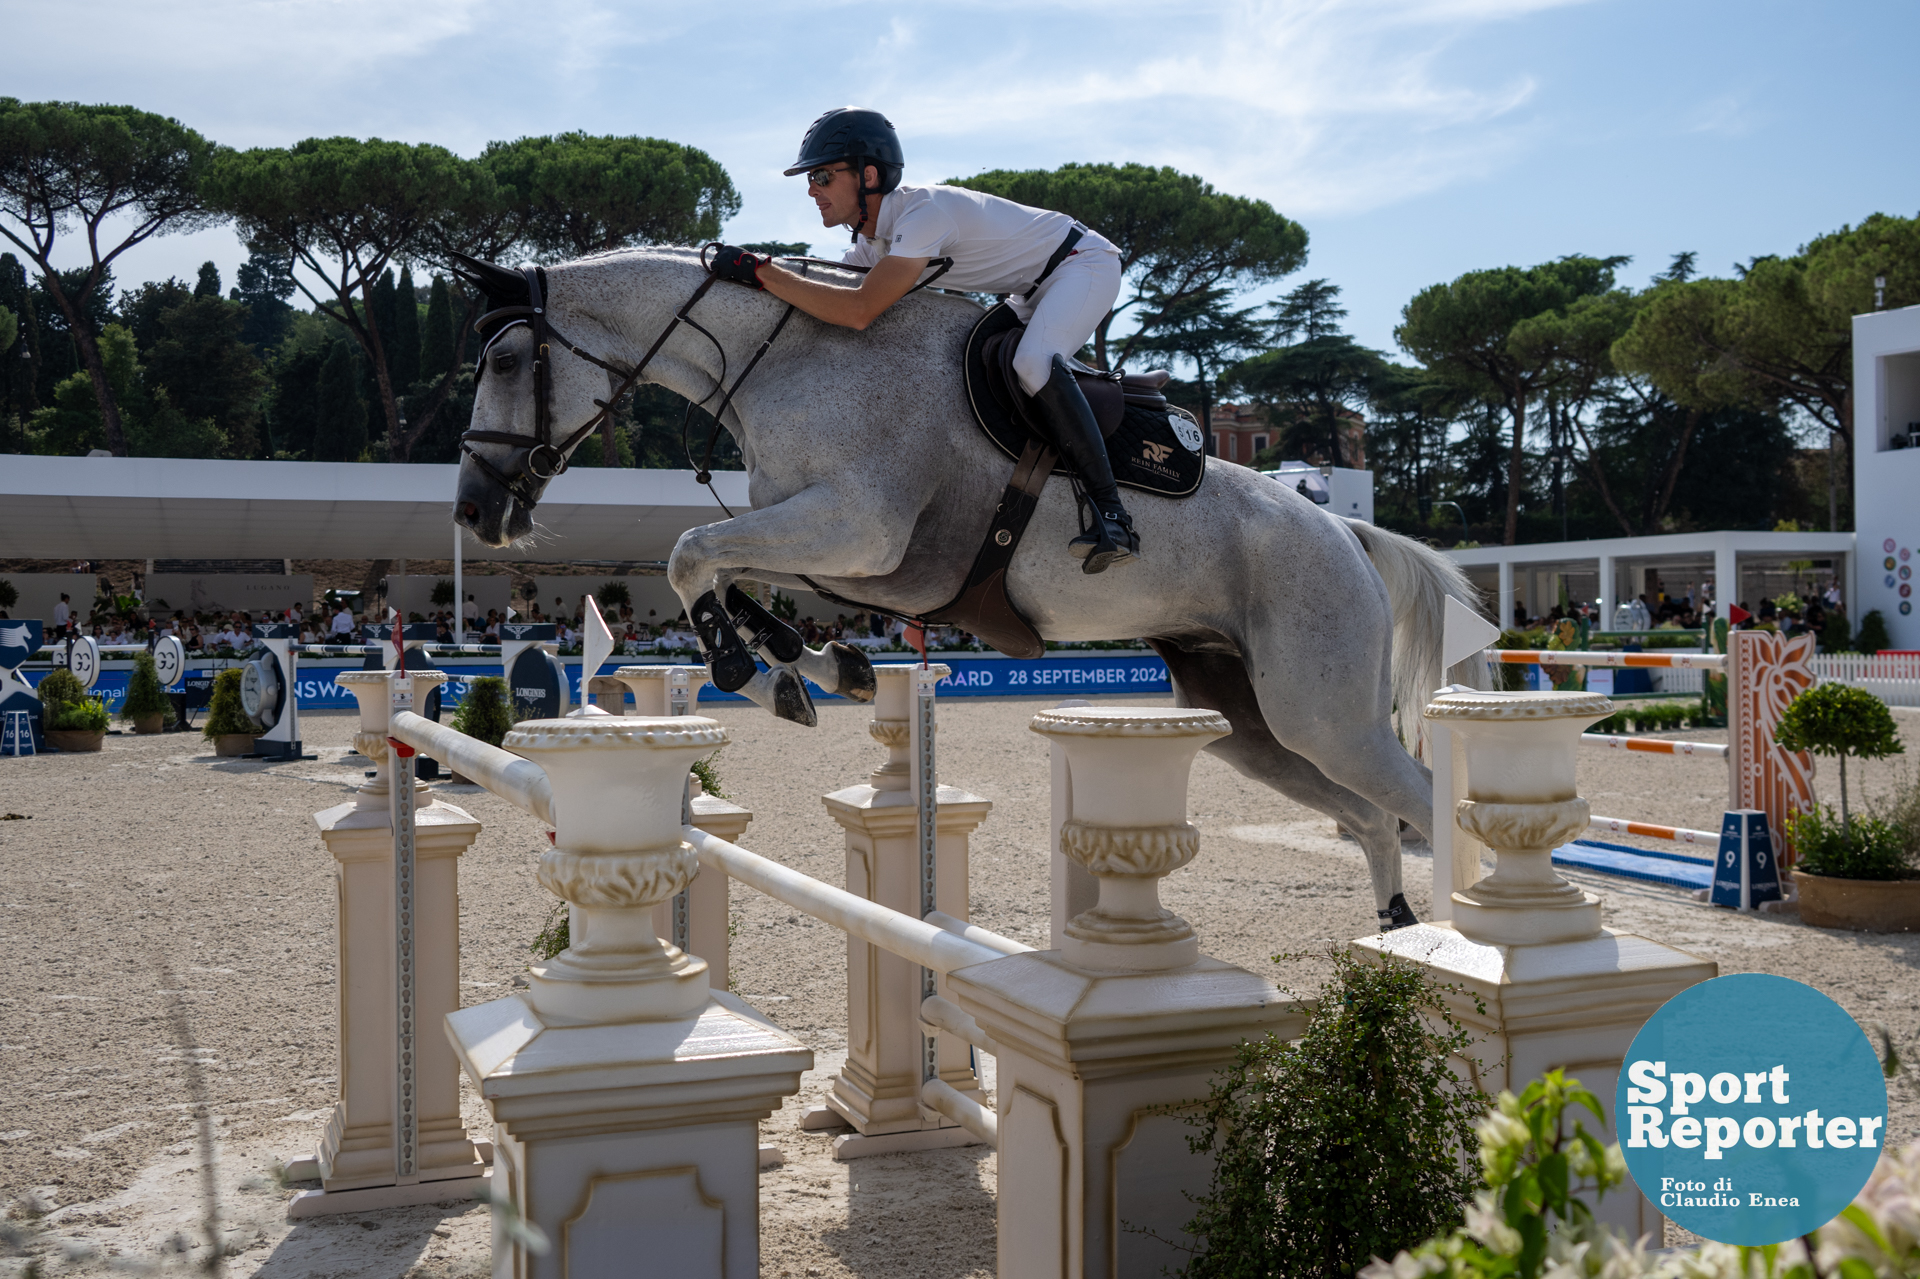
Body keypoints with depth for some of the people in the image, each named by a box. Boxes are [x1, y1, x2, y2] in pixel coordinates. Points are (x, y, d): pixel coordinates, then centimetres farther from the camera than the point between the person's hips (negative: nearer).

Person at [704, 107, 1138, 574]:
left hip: (1085, 263, -10)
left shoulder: (923, 212, -32)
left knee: (1033, 363, -33)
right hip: (1035, 290, 10)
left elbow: (859, 311, -41)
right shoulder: (870, 238, -2)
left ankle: (1112, 514, -32)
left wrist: (758, 270, -38)